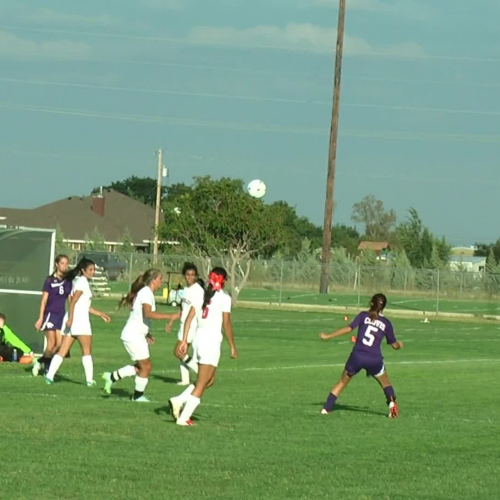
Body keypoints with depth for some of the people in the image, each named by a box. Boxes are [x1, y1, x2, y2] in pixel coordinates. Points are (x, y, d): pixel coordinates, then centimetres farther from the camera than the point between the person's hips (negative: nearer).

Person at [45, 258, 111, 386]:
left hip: (72, 319, 9)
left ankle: (50, 375, -5)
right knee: (87, 350, 1)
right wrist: (70, 318, -24)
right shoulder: (83, 281, -8)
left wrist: (100, 314, 28)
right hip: (79, 319, -9)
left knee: (63, 350, 4)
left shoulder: (79, 281, 21)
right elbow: (73, 301, -17)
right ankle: (89, 379, 3)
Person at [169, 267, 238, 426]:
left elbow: (189, 318, 6)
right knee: (201, 384, 0)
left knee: (210, 380, 20)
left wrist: (184, 340, 8)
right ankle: (183, 418, -4)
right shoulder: (224, 298, -8)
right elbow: (226, 325, -10)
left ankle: (179, 400, 6)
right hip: (212, 342, -7)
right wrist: (233, 347, -1)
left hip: (198, 339, 7)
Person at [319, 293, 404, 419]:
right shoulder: (386, 323, 8)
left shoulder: (363, 316, 3)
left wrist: (328, 336, -5)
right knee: (386, 384, 21)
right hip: (374, 359, 0)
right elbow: (394, 345, 15)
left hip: (357, 356, 0)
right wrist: (400, 345, 40)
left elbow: (349, 328, -9)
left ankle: (326, 408, 14)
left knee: (342, 382, 17)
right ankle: (392, 403, -3)